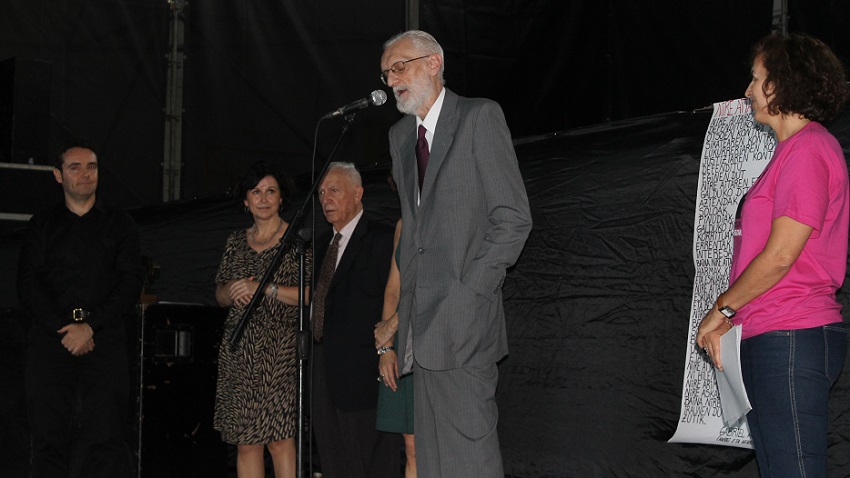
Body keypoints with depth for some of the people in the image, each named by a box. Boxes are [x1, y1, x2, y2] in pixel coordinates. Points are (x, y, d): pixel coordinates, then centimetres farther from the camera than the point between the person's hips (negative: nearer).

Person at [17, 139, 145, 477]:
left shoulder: (120, 225, 15)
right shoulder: (42, 225, 17)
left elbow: (132, 282, 4)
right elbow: (28, 284, 6)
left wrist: (90, 325, -10)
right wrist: (64, 329, -9)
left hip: (104, 343, -1)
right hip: (50, 344, 1)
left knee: (105, 439, -11)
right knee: (50, 438, -4)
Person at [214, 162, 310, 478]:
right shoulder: (237, 242, 17)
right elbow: (220, 296, 21)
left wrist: (265, 288, -12)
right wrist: (233, 290, -1)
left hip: (280, 348, -4)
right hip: (239, 352, 4)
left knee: (279, 438, -12)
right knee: (245, 441, 1)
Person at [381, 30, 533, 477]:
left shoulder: (479, 117, -3)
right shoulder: (400, 134, 19)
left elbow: (513, 218, -8)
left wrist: (469, 291, -13)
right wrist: (408, 290, 10)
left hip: (462, 320, -7)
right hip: (423, 320, 7)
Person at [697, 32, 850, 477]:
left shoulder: (808, 149, -11)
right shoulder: (792, 149, 21)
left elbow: (780, 255, -17)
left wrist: (721, 309, -6)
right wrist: (729, 320, 14)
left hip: (791, 339, -11)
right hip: (769, 339, 11)